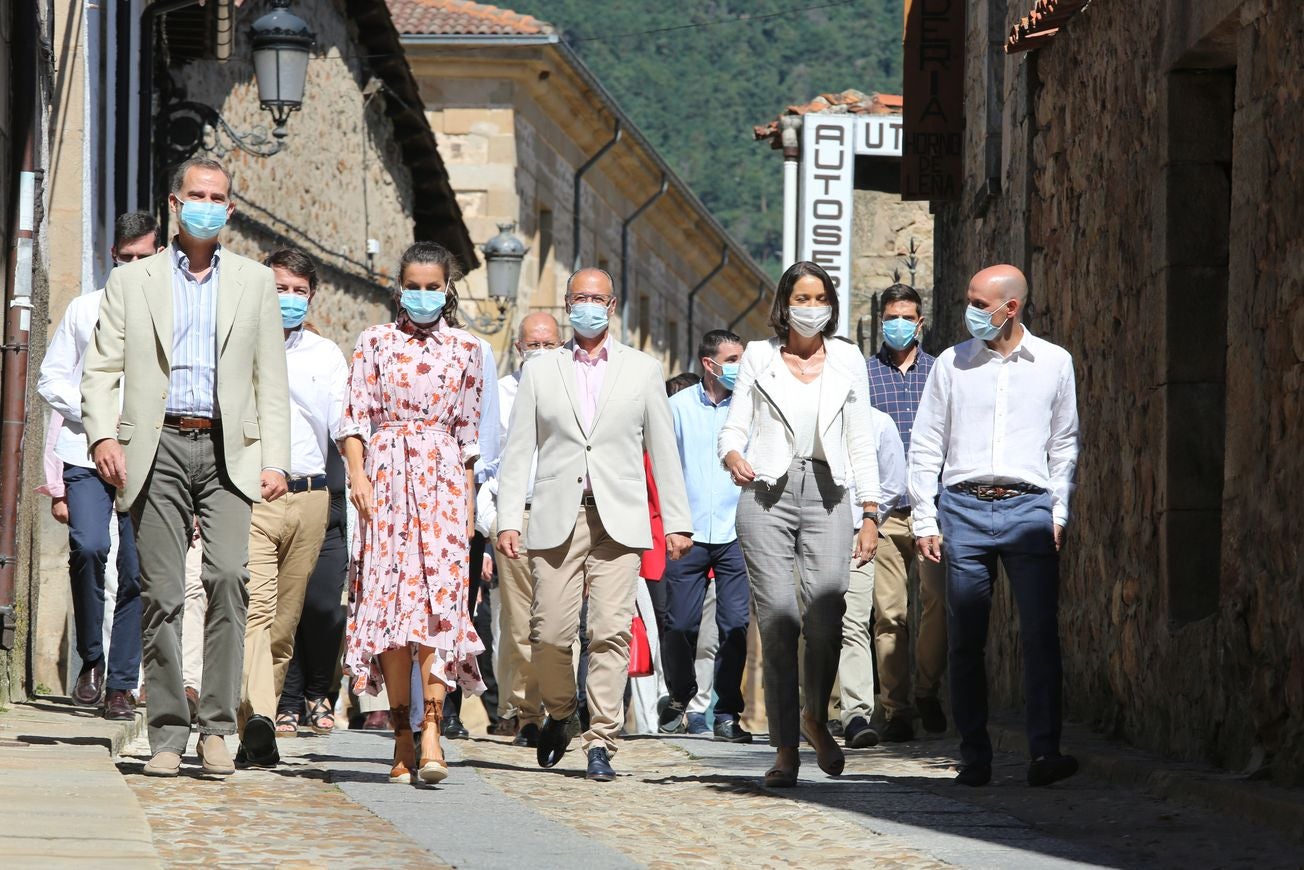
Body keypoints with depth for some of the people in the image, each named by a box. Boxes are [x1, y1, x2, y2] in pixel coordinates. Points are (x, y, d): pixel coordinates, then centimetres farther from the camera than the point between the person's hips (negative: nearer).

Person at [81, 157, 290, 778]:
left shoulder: (255, 282, 15)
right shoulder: (132, 282, 13)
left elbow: (270, 381, 12)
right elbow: (101, 369, 8)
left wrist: (275, 460, 2)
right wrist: (103, 435, -10)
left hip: (226, 451, 0)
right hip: (157, 450, 0)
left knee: (228, 575, -17)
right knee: (161, 594, -3)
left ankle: (215, 727, -12)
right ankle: (167, 736, 3)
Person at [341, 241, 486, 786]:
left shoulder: (465, 349, 12)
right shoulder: (375, 342, 10)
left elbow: (469, 431, 13)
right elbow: (355, 416, 4)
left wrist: (468, 499, 10)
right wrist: (357, 473, -10)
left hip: (441, 479, 0)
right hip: (386, 475, 0)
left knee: (439, 596, -15)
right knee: (388, 596, -4)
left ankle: (430, 733, -22)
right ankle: (402, 733, 1)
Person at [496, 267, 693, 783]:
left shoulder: (642, 371, 12)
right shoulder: (540, 372, 12)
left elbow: (662, 450, 12)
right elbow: (518, 451, 9)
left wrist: (677, 522, 7)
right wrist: (508, 520, -1)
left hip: (619, 521, 0)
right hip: (557, 518, 0)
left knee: (611, 632, -10)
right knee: (550, 633, -5)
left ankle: (601, 740, -6)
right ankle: (560, 714, 22)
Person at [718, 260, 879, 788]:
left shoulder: (847, 360, 13)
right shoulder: (758, 357, 9)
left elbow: (860, 442, 14)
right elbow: (734, 427, 8)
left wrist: (870, 513, 7)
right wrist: (733, 456, -15)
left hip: (826, 493, 1)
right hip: (767, 493, -1)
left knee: (825, 615, -16)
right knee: (777, 620, -10)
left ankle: (816, 718, 10)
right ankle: (785, 749, -5)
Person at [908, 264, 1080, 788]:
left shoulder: (1054, 363, 8)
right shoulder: (952, 363, 9)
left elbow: (1064, 443, 14)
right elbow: (925, 444, 11)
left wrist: (1059, 512, 6)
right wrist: (924, 520, 5)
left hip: (1028, 508, -1)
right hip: (964, 507, 1)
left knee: (1041, 633, -10)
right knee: (965, 638, 0)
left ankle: (1044, 752, -13)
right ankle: (974, 756, 4)